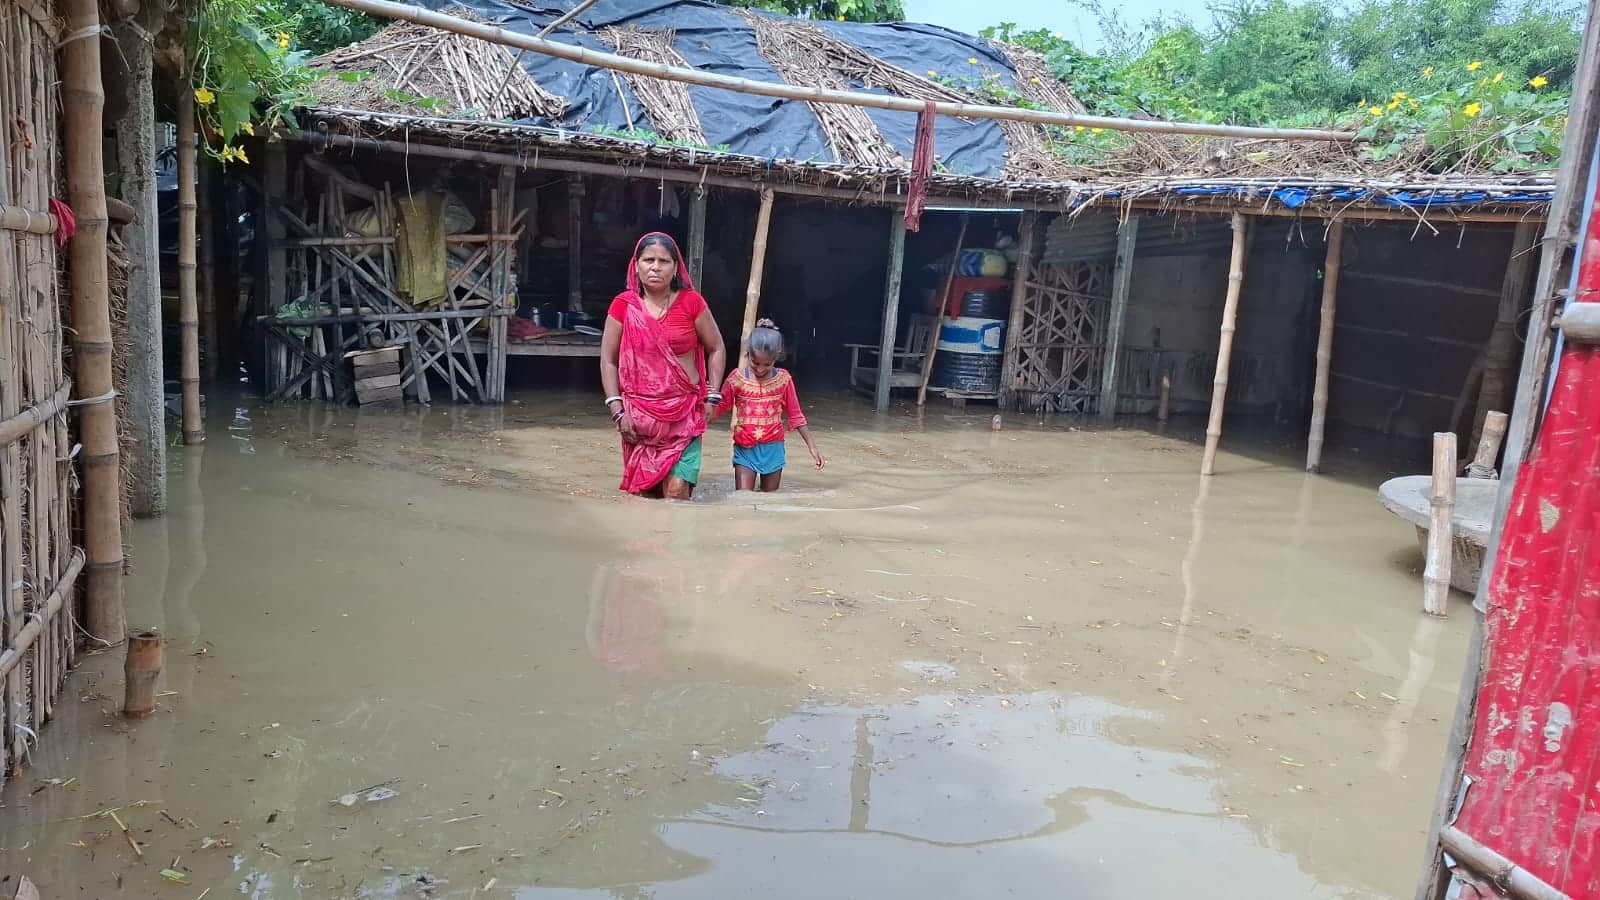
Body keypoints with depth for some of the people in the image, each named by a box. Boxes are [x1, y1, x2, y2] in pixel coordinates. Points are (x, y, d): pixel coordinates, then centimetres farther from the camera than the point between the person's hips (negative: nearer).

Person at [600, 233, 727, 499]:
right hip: (638, 413, 1)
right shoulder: (623, 305, -1)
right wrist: (617, 410, -4)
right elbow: (608, 360, 3)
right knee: (643, 492, 7)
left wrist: (712, 396, 0)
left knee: (677, 490, -12)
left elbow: (716, 349, 7)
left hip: (684, 412, -1)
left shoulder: (690, 302, -3)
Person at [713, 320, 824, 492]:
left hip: (772, 449, 1)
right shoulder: (738, 378, -7)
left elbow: (795, 415, 3)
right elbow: (719, 408, -1)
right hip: (745, 449, -1)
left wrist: (812, 446, 1)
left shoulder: (783, 379, -5)